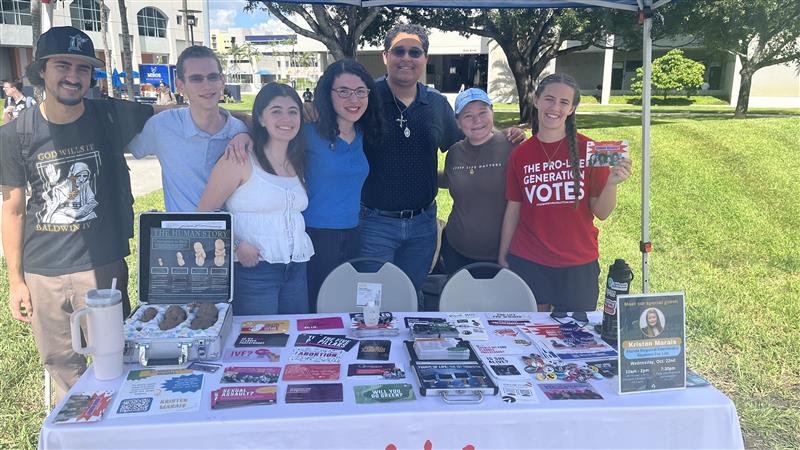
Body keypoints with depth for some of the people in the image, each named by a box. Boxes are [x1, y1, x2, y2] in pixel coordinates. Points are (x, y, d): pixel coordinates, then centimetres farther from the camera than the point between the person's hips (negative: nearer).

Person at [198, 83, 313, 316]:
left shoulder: (298, 162, 11)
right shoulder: (240, 160, -8)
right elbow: (205, 211, -9)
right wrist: (236, 246, -19)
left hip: (297, 269, 6)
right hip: (254, 269, -6)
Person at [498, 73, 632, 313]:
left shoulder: (588, 150, -4)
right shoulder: (520, 154, -1)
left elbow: (601, 213, -3)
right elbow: (513, 210, 5)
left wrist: (611, 183, -21)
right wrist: (502, 257, 6)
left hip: (578, 266, 0)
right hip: (528, 263, 1)